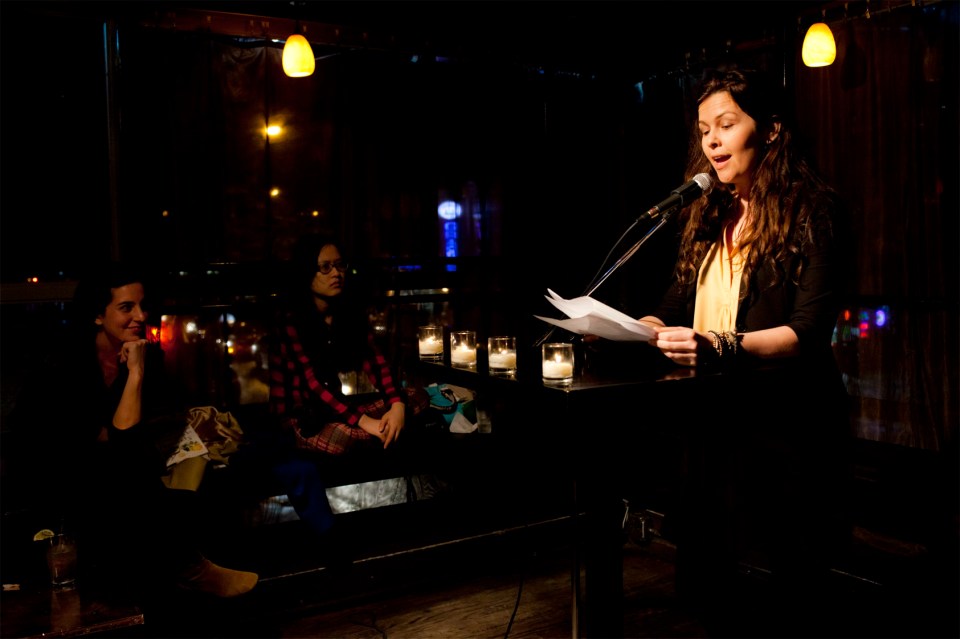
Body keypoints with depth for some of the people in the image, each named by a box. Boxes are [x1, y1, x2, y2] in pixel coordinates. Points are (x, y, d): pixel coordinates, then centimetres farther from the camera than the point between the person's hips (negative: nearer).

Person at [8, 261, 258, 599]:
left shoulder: (147, 352, -5)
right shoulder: (65, 367, -18)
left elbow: (172, 417, -10)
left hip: (117, 475, 5)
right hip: (62, 480, -5)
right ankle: (186, 566, -4)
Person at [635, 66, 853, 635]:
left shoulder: (814, 211, -5)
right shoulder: (709, 216, 15)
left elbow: (810, 331, -16)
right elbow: (677, 310, 14)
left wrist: (721, 347, -30)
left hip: (786, 423, -6)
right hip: (713, 418, 6)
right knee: (704, 583, 10)